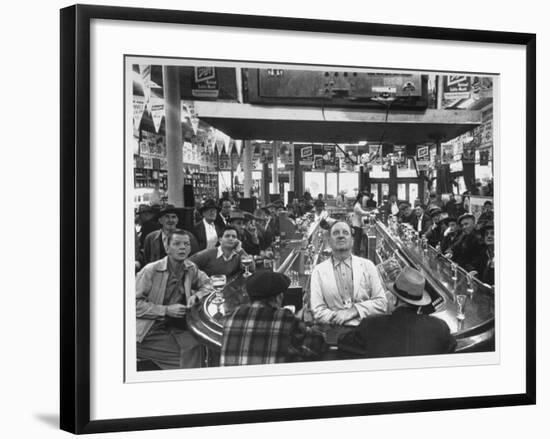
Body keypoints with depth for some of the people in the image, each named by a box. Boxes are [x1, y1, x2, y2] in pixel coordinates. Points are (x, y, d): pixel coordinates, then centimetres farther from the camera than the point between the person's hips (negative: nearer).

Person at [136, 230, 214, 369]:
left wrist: (196, 296, -3)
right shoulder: (150, 270, -11)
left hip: (176, 328, 6)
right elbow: (135, 304, -13)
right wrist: (166, 310, -19)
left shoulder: (191, 268, 6)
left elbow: (207, 285, 20)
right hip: (149, 331, -6)